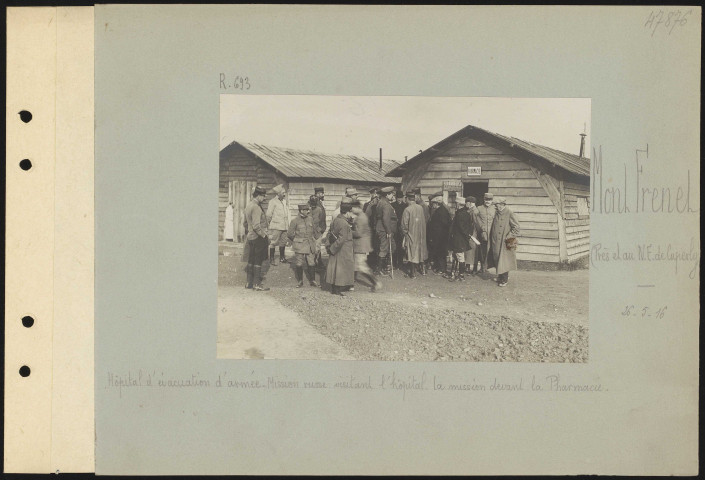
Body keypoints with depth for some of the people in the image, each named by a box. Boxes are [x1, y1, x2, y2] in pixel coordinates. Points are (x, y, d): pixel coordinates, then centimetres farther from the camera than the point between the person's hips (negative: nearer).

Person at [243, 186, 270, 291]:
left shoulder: (248, 205, 11)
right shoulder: (256, 207, -20)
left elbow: (246, 222, 22)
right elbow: (256, 226, -25)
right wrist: (265, 236, -17)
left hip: (250, 237, 9)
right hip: (258, 237, -9)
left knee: (251, 259, 15)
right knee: (258, 260, -2)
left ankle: (249, 282, 22)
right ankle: (256, 284, 2)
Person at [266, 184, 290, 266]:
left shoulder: (283, 202, 17)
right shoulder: (273, 201, -5)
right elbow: (268, 214, -5)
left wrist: (287, 225, 14)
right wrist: (271, 222, 4)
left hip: (284, 226, 7)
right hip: (276, 227, -7)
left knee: (283, 242, 12)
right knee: (273, 243, -4)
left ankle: (282, 258, 23)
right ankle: (272, 259, 0)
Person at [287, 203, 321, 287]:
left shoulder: (311, 220, 8)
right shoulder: (295, 221, -5)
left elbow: (316, 233, 18)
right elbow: (289, 234, 1)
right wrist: (296, 241, 7)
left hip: (310, 246, 3)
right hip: (300, 247, -3)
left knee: (311, 264, 1)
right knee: (299, 264, -1)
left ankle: (312, 281, 16)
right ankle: (300, 281, 14)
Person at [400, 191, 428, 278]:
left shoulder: (407, 210, -17)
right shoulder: (420, 208, -2)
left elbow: (404, 224, -15)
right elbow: (424, 220, 9)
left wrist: (404, 233, -1)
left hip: (411, 234, -5)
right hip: (421, 234, 5)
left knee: (412, 252, 3)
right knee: (420, 251, 18)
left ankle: (413, 273, 6)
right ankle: (422, 269, 27)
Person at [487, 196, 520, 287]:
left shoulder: (510, 214, -10)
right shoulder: (497, 214, 11)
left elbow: (516, 227, -12)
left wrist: (508, 237, -13)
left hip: (505, 243, -7)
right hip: (496, 242, 7)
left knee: (504, 261, -4)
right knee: (497, 260, 11)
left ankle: (504, 280, 4)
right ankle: (500, 277, 25)